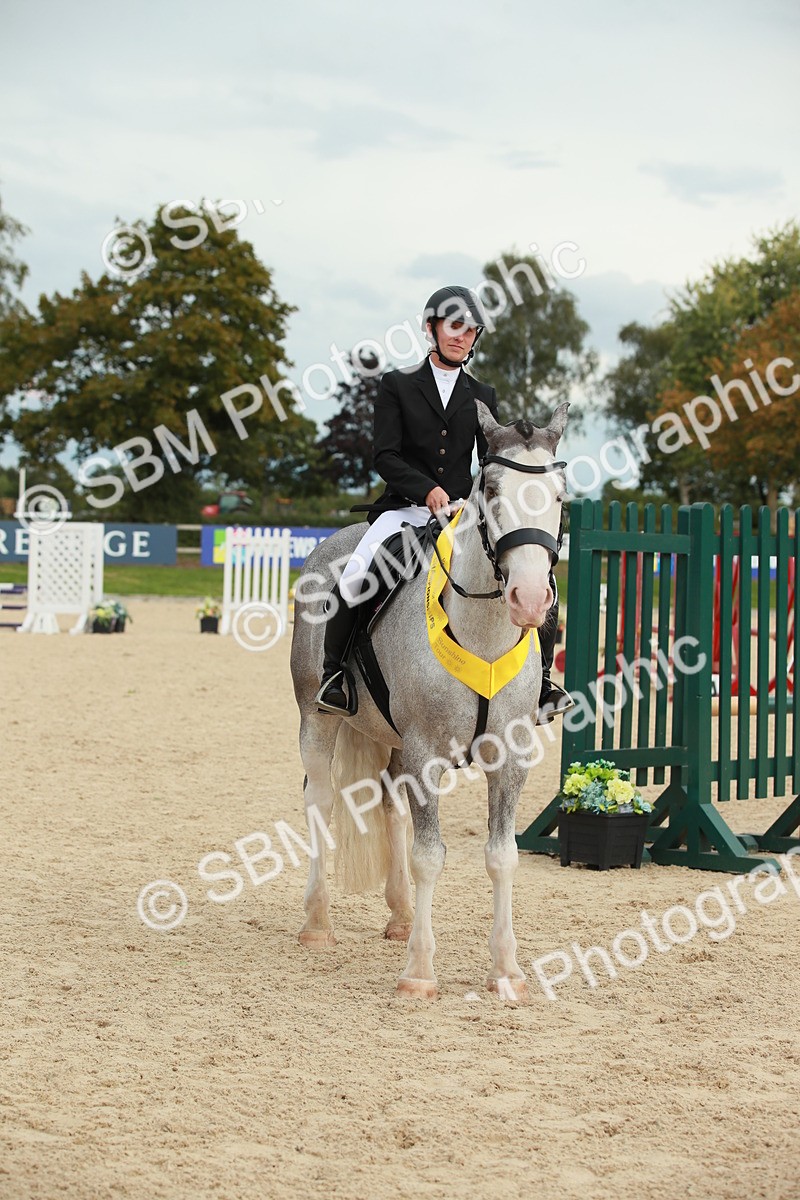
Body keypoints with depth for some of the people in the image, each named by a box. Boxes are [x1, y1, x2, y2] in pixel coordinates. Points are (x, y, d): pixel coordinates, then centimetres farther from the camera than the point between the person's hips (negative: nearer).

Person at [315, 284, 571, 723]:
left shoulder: (482, 397, 14)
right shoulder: (397, 386, 5)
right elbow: (384, 456, -4)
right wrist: (427, 490, -19)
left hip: (464, 514, 3)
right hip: (405, 507, -3)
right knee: (353, 577, -29)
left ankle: (540, 682, 1)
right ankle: (333, 674, -12)